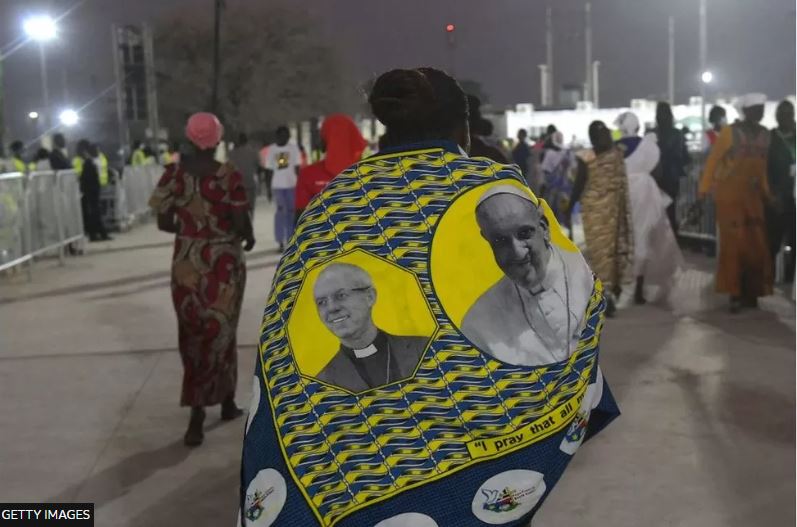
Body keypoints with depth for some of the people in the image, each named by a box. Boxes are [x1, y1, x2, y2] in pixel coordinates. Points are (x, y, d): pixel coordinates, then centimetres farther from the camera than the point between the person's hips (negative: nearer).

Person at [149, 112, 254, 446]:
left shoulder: (173, 174, -3)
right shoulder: (229, 176, -12)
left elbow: (164, 223, -1)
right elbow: (241, 224, -13)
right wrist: (249, 238, 9)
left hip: (187, 264, 2)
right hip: (224, 263, -2)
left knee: (193, 336, 12)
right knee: (219, 334, 10)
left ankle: (213, 407, 13)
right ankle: (221, 405, 13)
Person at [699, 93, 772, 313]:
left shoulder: (765, 134, 9)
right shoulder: (729, 132, -7)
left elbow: (762, 165, 14)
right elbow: (713, 160, -6)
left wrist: (767, 192, 12)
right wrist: (703, 189, -9)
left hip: (753, 195, 6)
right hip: (728, 194, -5)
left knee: (757, 245, 5)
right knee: (733, 243, -5)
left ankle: (750, 292, 16)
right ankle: (735, 293, 1)